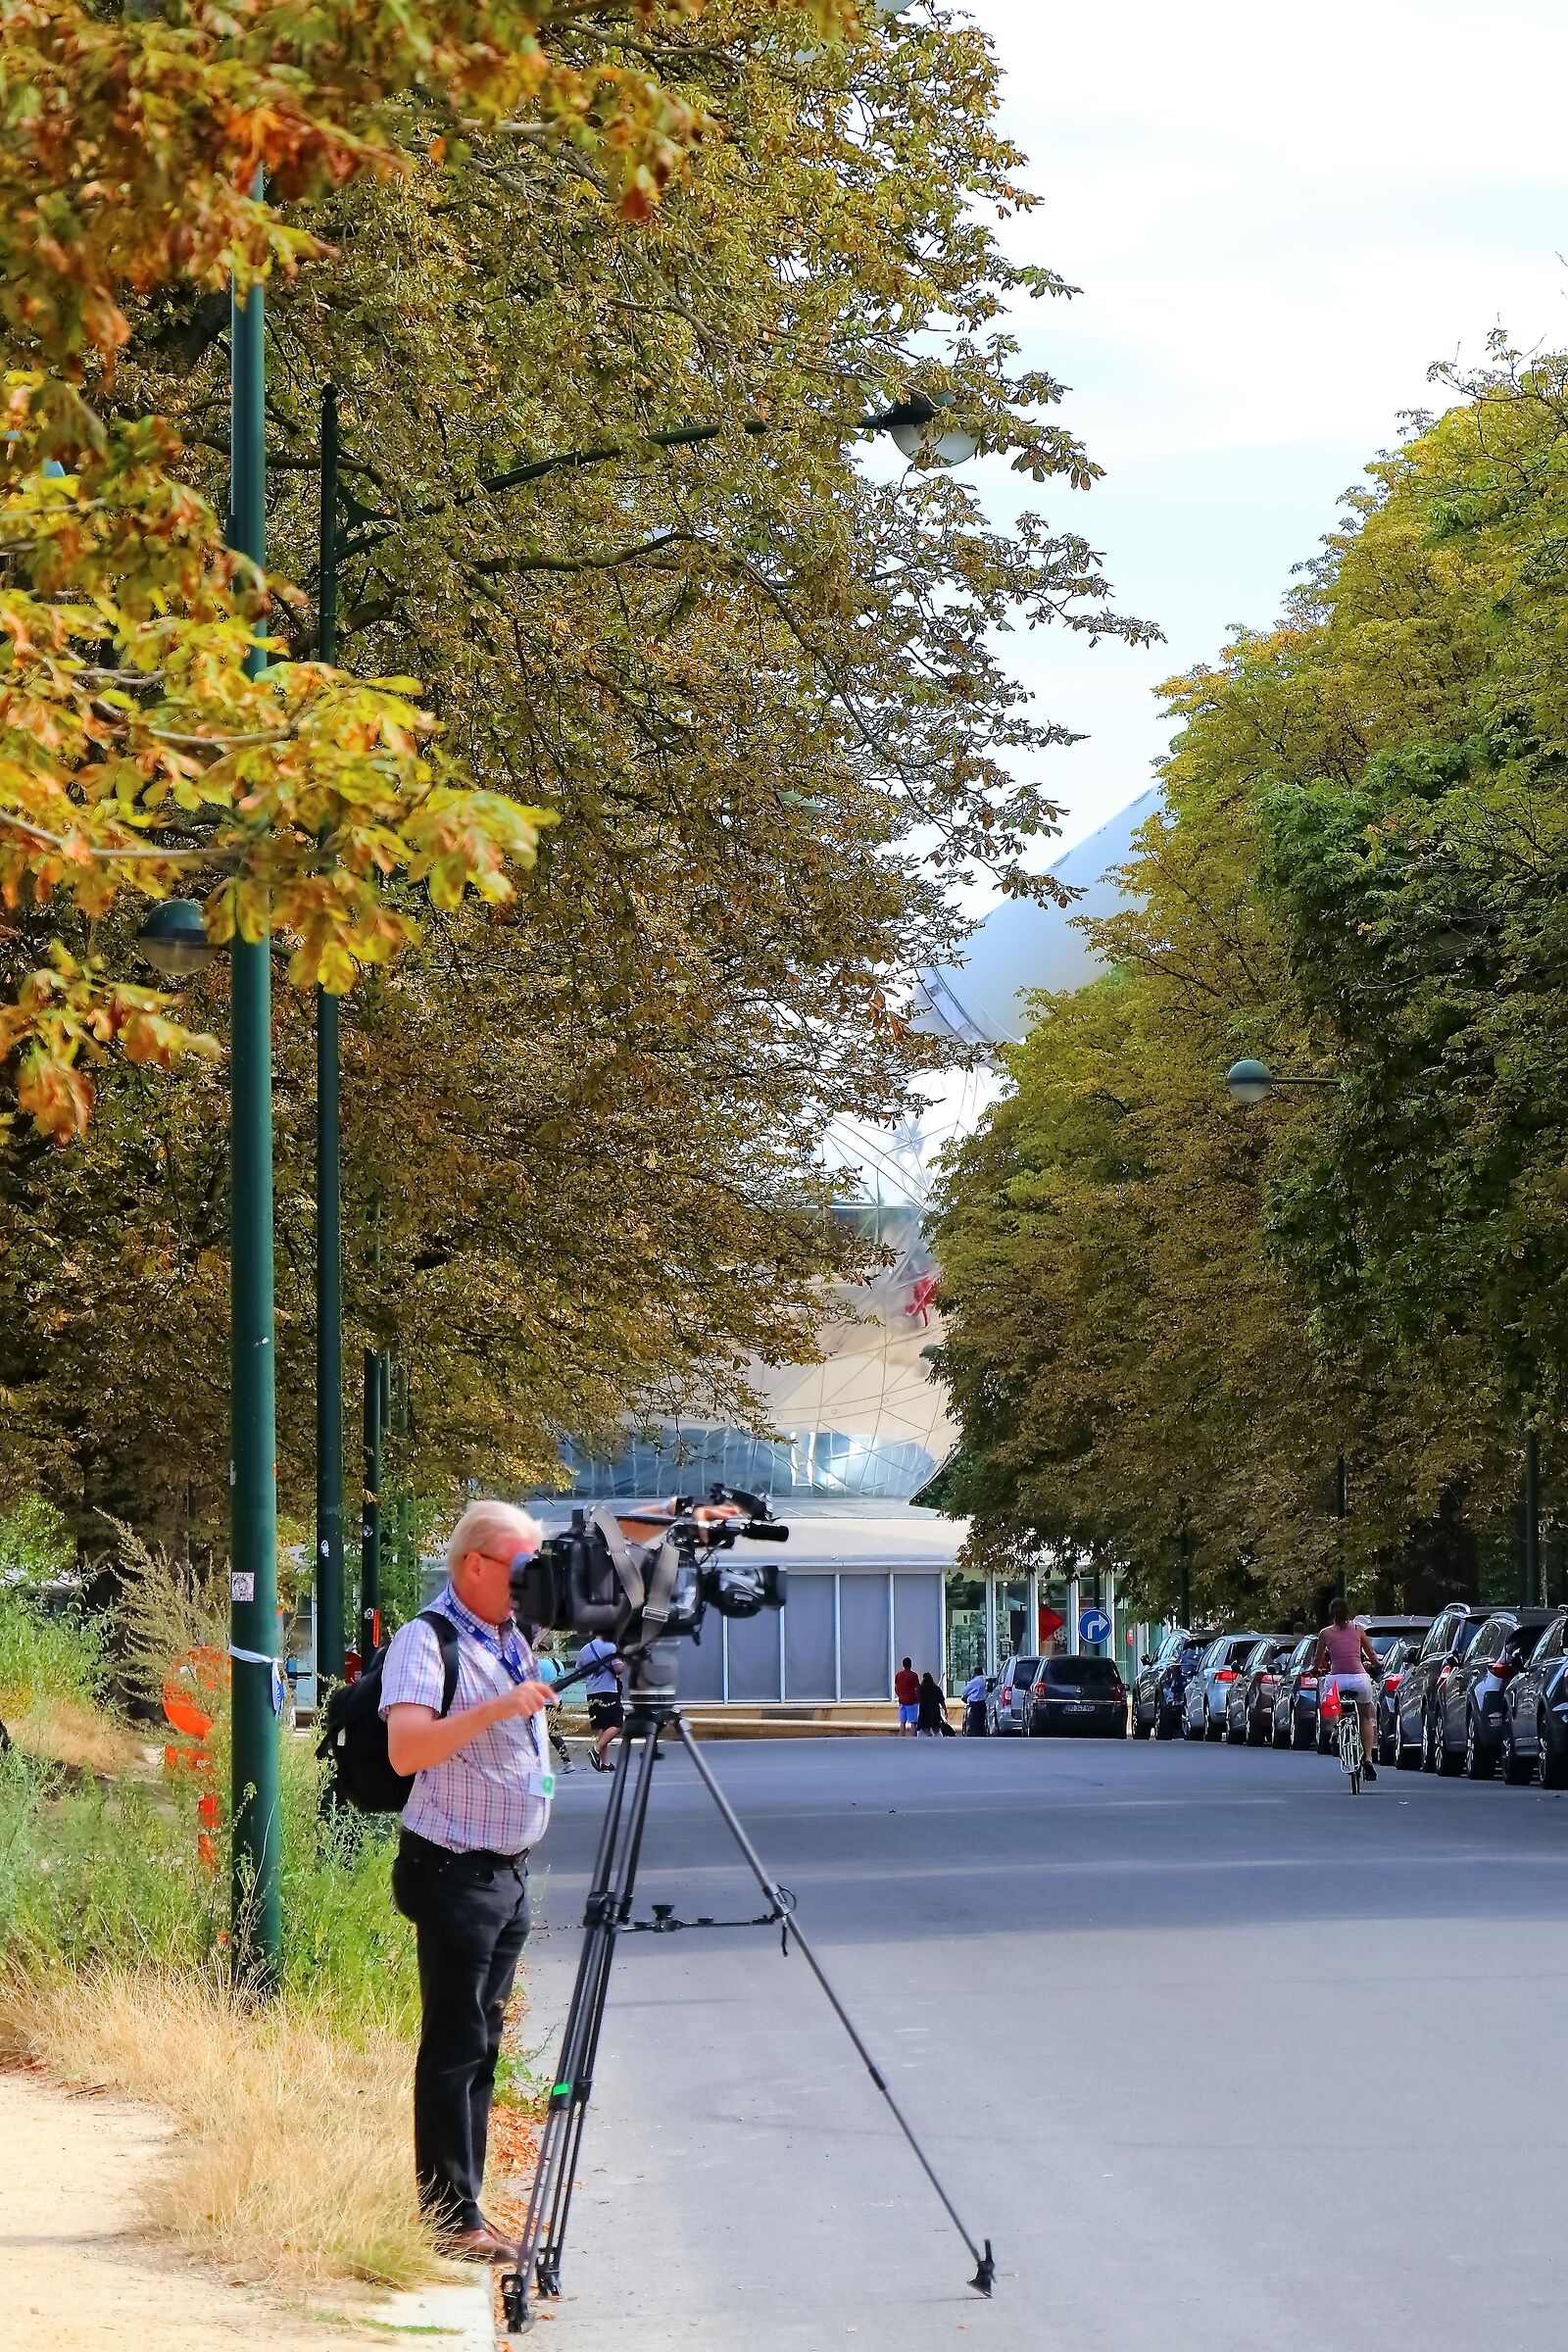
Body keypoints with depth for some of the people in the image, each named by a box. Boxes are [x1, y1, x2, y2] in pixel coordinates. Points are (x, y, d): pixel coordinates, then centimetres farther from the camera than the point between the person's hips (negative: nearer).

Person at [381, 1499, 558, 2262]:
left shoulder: (517, 1637, 12)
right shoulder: (428, 1641, -13)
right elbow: (405, 1748, -25)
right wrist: (494, 1709, -31)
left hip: (509, 1873, 9)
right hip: (455, 1873, -9)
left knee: (480, 2046, 11)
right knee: (454, 2047, -7)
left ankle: (464, 2211, 16)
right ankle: (450, 2219, -5)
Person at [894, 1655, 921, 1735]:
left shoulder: (898, 1675, 5)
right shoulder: (913, 1675, -11)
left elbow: (895, 1688, 9)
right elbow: (916, 1689, -11)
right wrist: (918, 1700, 0)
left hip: (902, 1701, 5)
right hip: (912, 1701, -5)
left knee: (902, 1722, 10)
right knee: (913, 1723, -2)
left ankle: (901, 1739, 8)